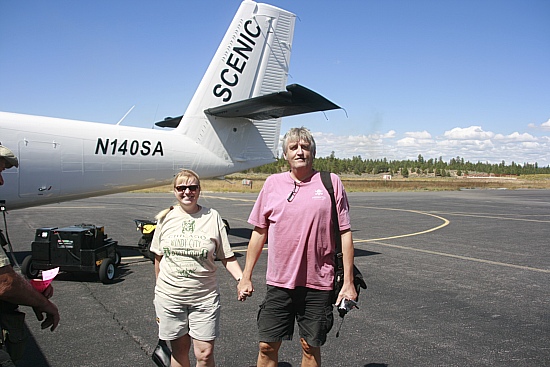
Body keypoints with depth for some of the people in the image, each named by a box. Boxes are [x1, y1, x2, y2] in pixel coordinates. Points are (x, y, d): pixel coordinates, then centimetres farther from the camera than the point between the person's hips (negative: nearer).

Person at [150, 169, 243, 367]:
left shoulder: (212, 217, -3)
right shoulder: (166, 218, 3)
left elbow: (227, 257, -3)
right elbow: (158, 258, 12)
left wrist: (242, 279, -18)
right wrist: (160, 288, 15)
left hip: (204, 297, -1)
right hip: (170, 296, 2)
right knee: (179, 351, 12)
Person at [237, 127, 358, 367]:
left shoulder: (331, 182, -2)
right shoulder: (273, 183, 4)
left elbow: (344, 234, -1)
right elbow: (259, 232, 8)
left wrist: (348, 282, -3)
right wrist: (246, 277, 8)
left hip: (317, 284, -1)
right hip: (278, 282, 2)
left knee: (310, 347, 12)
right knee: (267, 346, 8)